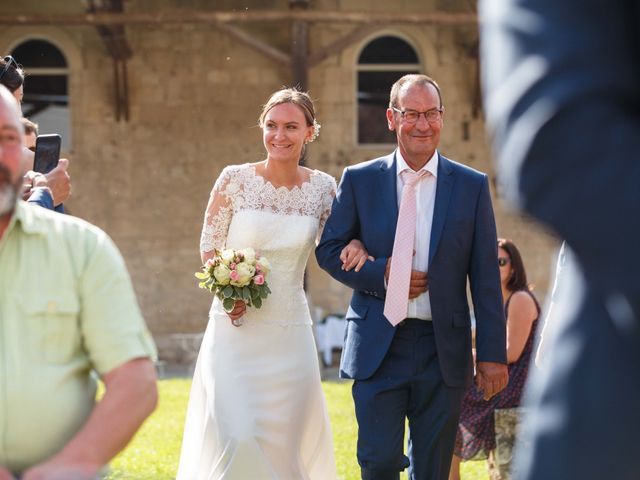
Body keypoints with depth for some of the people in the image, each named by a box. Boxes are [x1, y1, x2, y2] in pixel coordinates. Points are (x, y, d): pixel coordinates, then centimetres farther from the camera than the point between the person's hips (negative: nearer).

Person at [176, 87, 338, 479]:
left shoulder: (323, 188, 2)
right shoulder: (235, 180, -4)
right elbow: (209, 246, 4)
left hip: (289, 335, 2)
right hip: (234, 331, -2)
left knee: (285, 444, 7)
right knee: (235, 439, -15)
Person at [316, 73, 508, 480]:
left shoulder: (472, 186, 3)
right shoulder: (360, 180, 3)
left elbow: (485, 278, 2)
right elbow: (329, 250, 7)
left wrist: (493, 354, -2)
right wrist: (381, 274, -10)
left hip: (444, 351, 1)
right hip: (379, 349, 0)